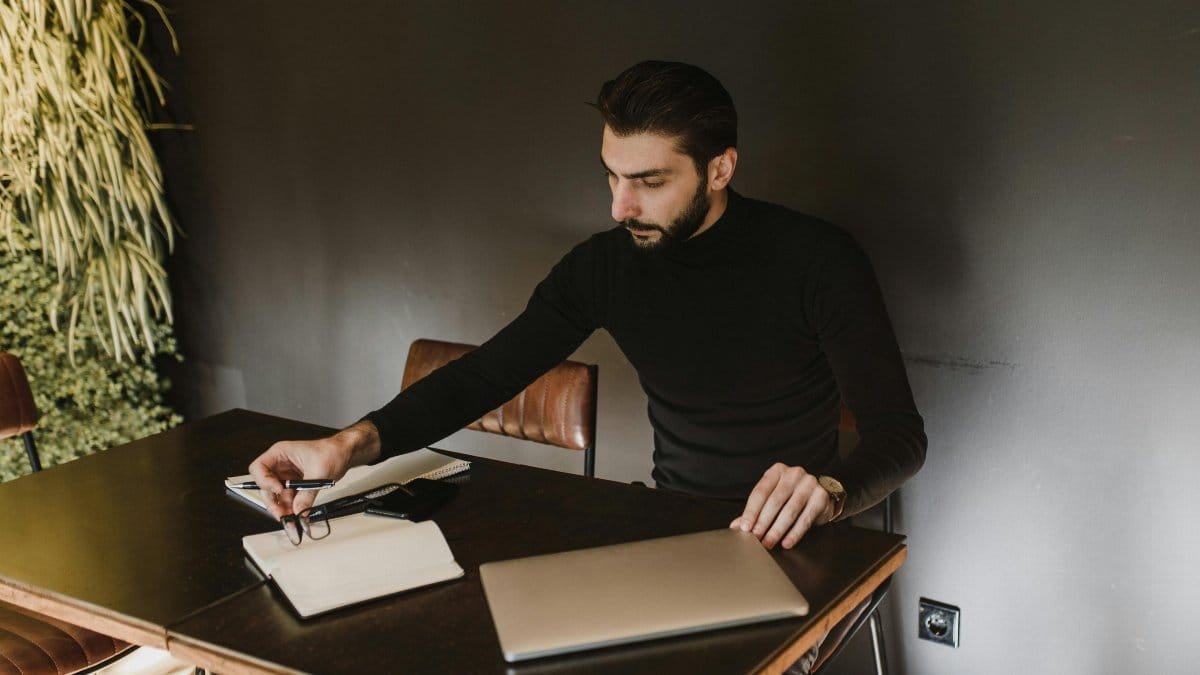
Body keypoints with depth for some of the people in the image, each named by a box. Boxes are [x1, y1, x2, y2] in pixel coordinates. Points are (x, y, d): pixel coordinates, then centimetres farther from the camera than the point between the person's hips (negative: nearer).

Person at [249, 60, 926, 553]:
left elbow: (900, 432, -15)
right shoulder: (606, 264, -3)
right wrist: (355, 441, -19)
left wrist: (829, 492, -39)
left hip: (788, 543, -3)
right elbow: (485, 374, -2)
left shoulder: (816, 258, -15)